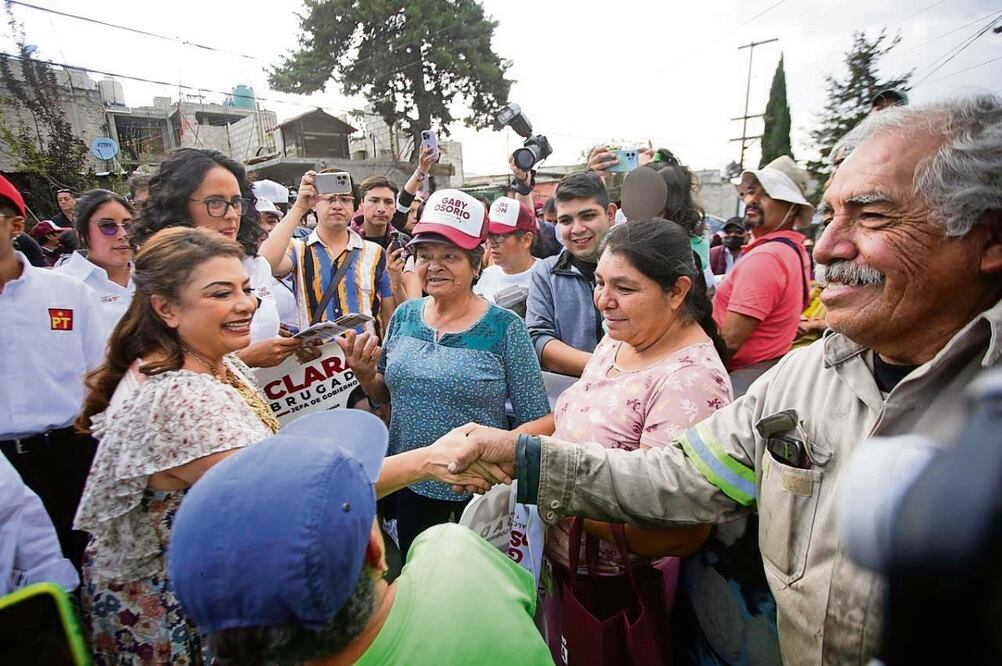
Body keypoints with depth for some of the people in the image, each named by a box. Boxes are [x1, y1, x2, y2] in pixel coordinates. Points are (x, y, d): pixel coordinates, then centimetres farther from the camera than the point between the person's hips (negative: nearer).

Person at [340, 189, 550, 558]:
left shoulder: (505, 327, -16)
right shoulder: (405, 315, -3)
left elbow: (536, 421, -13)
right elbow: (388, 394, 9)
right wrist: (366, 375, -10)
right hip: (409, 486, 4)